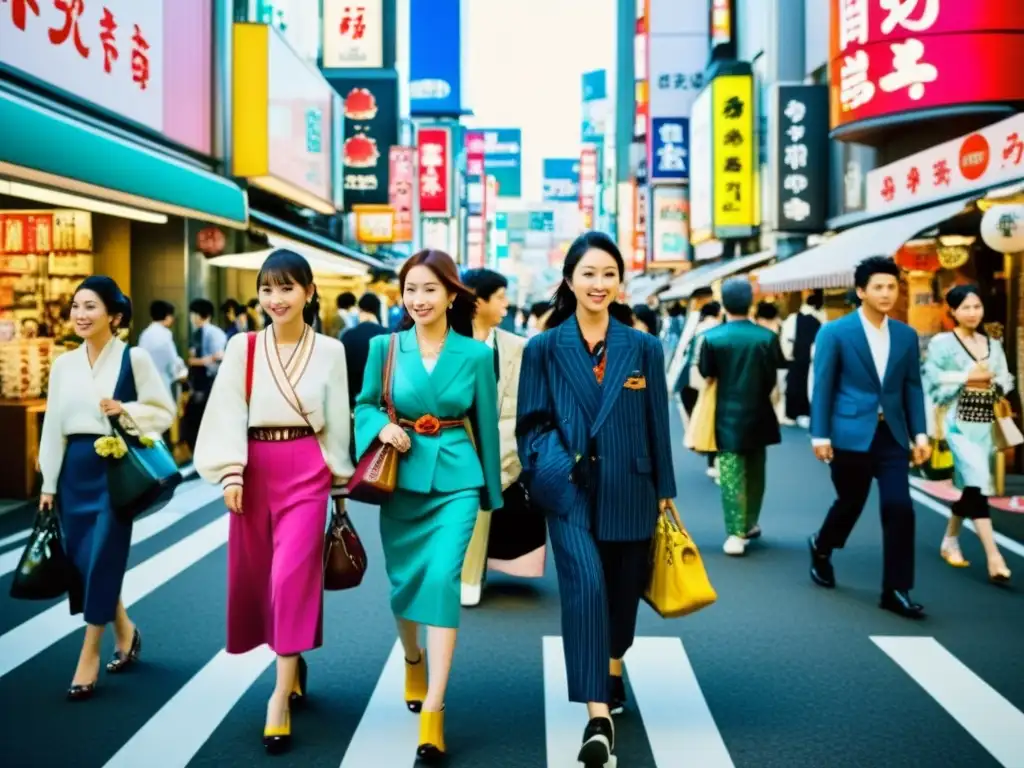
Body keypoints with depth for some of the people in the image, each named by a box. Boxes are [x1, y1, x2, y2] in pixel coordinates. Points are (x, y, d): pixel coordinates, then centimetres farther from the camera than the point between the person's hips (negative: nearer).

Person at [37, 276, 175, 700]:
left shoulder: (135, 358, -5)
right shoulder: (64, 364, 8)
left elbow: (164, 411, -3)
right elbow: (54, 425, 10)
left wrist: (126, 410, -20)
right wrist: (48, 483, 9)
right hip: (75, 468, 5)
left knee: (103, 560, -4)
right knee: (80, 559, 9)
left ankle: (89, 656, 7)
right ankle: (125, 631, 31)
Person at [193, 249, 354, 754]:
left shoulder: (329, 351, 2)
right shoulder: (242, 348, 2)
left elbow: (337, 420, 6)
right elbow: (228, 413, -3)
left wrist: (340, 481, 8)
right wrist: (229, 473, -13)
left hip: (306, 470, -2)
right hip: (254, 470, 2)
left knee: (292, 574, -12)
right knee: (254, 574, 11)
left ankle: (280, 698, -6)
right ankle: (292, 660, 35)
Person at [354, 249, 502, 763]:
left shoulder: (476, 355, -2)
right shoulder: (385, 347, 0)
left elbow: (486, 426, 5)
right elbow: (364, 405, 9)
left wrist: (493, 492, 9)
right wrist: (382, 427, -14)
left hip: (455, 481, -2)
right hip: (401, 480, 2)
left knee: (443, 579, -15)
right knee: (404, 581, 14)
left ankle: (432, 711, -13)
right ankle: (412, 659, 45)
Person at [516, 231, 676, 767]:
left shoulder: (643, 348, 5)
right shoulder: (544, 348, 2)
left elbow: (657, 424, 7)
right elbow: (531, 422, 3)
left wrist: (664, 490, 7)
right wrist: (549, 466, -14)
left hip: (628, 490, 3)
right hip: (571, 489, -2)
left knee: (622, 589, 16)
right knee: (586, 585, -18)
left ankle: (612, 673, 44)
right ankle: (598, 716, -18)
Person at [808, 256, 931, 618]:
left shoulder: (906, 336, 8)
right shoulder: (835, 333, -5)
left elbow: (912, 387, 10)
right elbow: (823, 387, -6)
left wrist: (920, 433, 2)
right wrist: (820, 435, -10)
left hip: (892, 435, 3)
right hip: (851, 434, -3)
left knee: (899, 508, -5)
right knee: (850, 503, 11)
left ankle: (895, 590, 3)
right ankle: (821, 548, 42)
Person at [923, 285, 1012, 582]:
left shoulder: (993, 345, 14)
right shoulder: (942, 342, -3)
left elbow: (1006, 381, 11)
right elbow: (932, 379, -11)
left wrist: (991, 384, -10)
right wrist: (966, 377, -12)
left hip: (987, 422, 6)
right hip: (960, 422, -6)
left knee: (971, 484, 13)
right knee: (978, 482, -16)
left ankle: (949, 541, 30)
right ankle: (994, 557, -18)